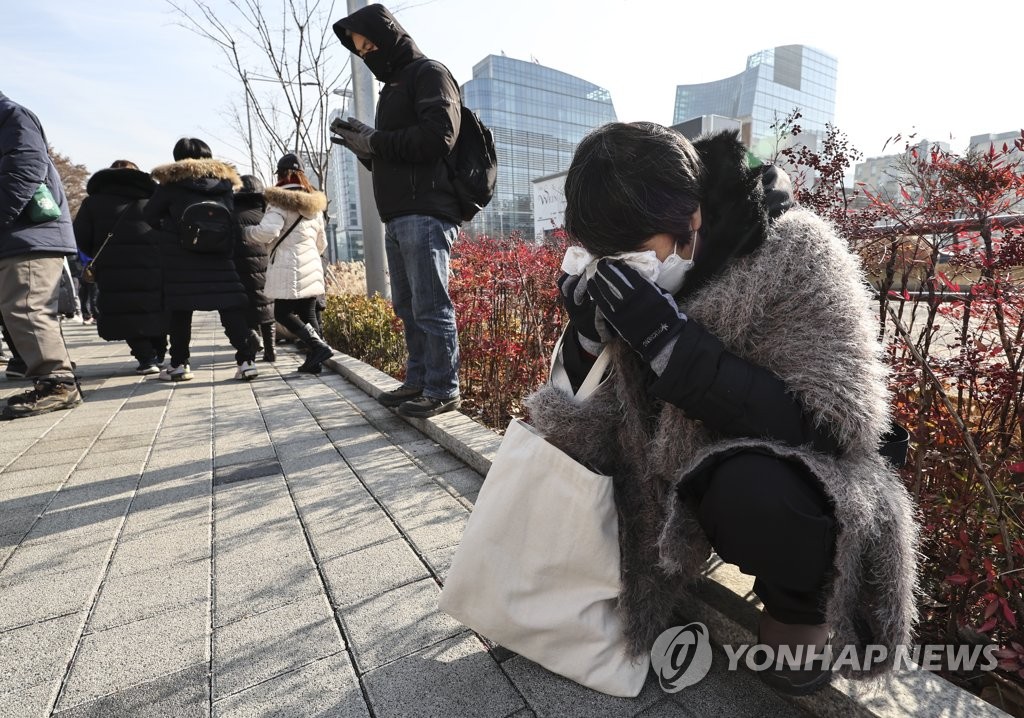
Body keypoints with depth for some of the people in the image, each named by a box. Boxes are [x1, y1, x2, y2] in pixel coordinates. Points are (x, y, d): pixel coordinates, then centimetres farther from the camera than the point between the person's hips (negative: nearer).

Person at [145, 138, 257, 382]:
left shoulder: (173, 181, 3)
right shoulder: (225, 181, 10)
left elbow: (149, 214, 9)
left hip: (182, 254, -1)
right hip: (220, 252, 2)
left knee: (180, 309, 6)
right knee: (231, 307, -2)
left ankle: (179, 364, 9)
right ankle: (246, 360, -9)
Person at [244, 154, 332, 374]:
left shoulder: (280, 200, -5)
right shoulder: (314, 202, 18)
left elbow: (268, 231, -18)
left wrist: (246, 232, 1)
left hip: (289, 267, -7)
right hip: (311, 267, 7)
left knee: (282, 313, -1)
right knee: (308, 314, 7)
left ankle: (319, 346, -14)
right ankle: (314, 360, 4)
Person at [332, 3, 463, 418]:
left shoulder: (429, 73, 3)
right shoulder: (391, 87, 29)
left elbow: (439, 135, -14)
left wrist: (375, 142, -7)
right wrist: (365, 149, 7)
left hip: (425, 214, -9)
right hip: (397, 216, 9)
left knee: (431, 306, -9)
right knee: (407, 307, 8)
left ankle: (443, 390, -2)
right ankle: (417, 382, 16)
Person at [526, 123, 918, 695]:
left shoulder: (792, 255, -20)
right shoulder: (620, 273, -7)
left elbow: (830, 425, -26)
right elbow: (602, 396, 1)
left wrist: (669, 339, -35)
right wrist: (589, 332, -22)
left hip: (788, 484, -4)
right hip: (690, 480, 5)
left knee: (750, 489, -37)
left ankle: (800, 610, -1)